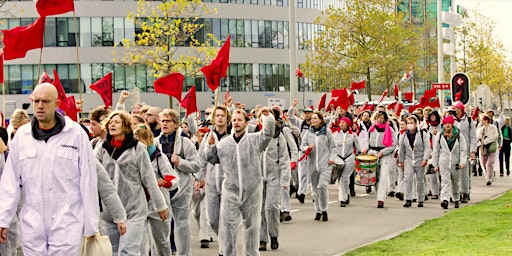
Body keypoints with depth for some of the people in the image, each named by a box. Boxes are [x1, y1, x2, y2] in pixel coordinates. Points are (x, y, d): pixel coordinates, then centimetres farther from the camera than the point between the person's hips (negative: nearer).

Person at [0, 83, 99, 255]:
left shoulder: (76, 134, -2)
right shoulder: (22, 135, 6)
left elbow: (88, 182, -1)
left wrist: (91, 224, -1)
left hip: (66, 223, -3)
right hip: (31, 224, 3)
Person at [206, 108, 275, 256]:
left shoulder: (255, 140, 0)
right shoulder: (224, 143, 8)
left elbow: (269, 132, -14)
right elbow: (212, 159, 18)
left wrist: (268, 116, -27)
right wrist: (211, 146, 2)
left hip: (252, 191, -1)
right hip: (230, 191, 1)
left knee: (252, 225, 11)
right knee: (228, 225, -2)